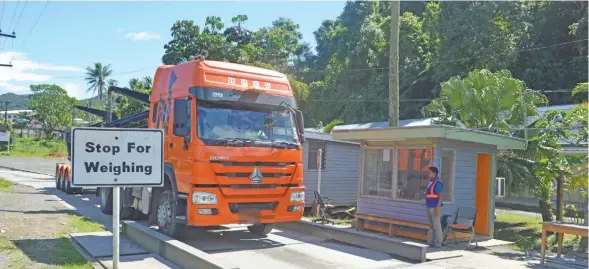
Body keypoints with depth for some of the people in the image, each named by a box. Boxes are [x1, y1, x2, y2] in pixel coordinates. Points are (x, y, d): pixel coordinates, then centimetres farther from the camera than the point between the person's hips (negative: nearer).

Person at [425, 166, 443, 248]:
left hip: (435, 207, -10)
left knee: (436, 225, -4)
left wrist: (437, 209, -22)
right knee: (431, 225, 13)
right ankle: (431, 242, 19)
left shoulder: (437, 183, -16)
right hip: (430, 207, 10)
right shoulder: (431, 182, 14)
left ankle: (438, 243, 2)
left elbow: (440, 196, -19)